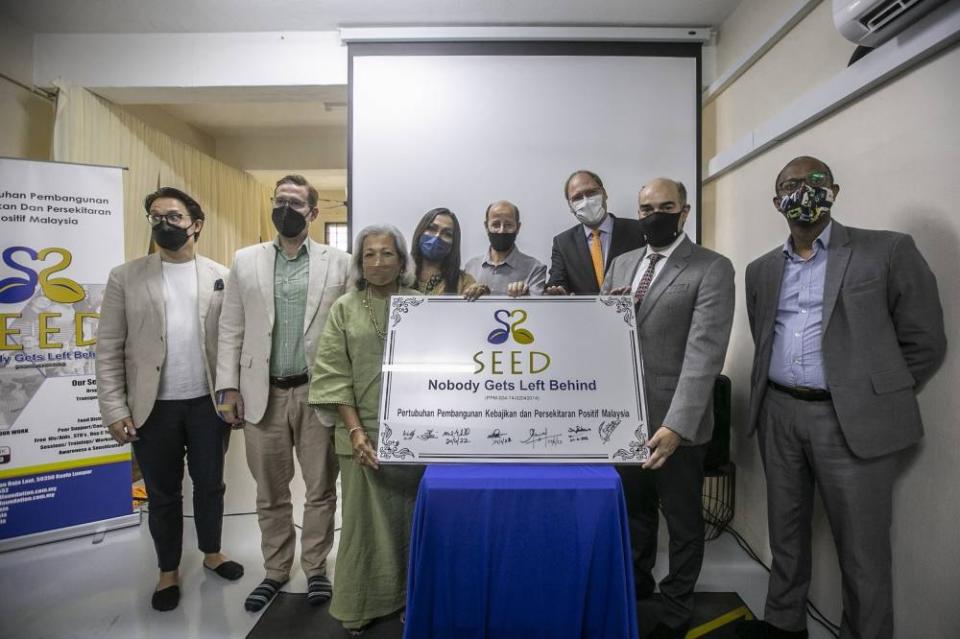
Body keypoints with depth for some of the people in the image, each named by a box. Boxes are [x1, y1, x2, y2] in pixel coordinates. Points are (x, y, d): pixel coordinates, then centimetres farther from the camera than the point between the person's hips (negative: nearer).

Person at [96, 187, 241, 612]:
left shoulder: (222, 277, 0)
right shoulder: (125, 277, 0)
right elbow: (109, 349, -1)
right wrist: (114, 408, -6)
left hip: (209, 402, 0)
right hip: (154, 407, 0)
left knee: (210, 484, 16)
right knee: (162, 494, 15)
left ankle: (211, 552, 39)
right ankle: (168, 570, 36)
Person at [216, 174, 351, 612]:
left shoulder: (338, 262, 0)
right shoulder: (245, 261, 7)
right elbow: (230, 330, 6)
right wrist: (228, 387, 0)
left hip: (318, 392, -1)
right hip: (263, 393, 2)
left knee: (320, 489, 10)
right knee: (270, 492, 15)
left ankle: (315, 567, 30)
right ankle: (275, 569, 34)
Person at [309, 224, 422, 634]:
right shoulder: (344, 309, 2)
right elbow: (334, 374, -3)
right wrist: (356, 430, -10)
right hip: (364, 434, 0)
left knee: (408, 517, 11)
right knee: (365, 518, 8)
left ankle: (408, 597, 30)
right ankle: (362, 605, 27)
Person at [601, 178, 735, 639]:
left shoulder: (712, 268, -10)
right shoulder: (622, 264, 9)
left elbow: (705, 352, -19)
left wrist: (676, 425, -26)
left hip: (675, 422, -5)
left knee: (683, 522, 16)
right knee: (633, 509, 23)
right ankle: (637, 582, 47)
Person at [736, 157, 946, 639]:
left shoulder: (888, 251, -3)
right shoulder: (762, 270, 10)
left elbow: (924, 342, -1)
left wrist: (879, 400, 0)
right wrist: (774, 402, 10)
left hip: (851, 420, -4)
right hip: (777, 415, 5)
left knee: (861, 548, 6)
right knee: (785, 531, 18)